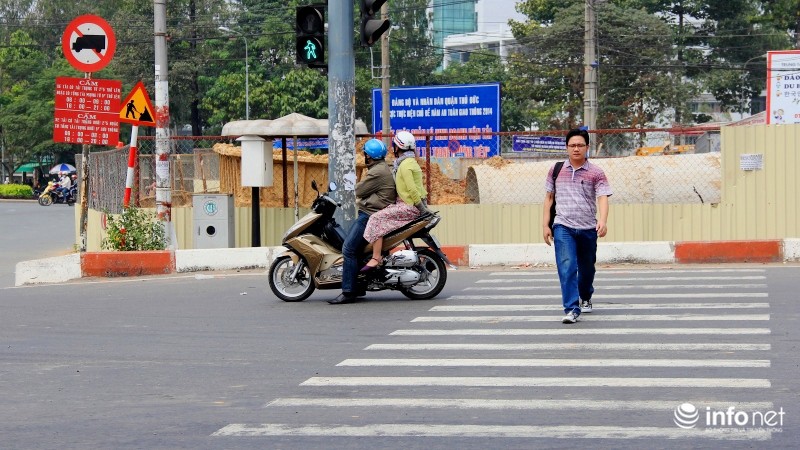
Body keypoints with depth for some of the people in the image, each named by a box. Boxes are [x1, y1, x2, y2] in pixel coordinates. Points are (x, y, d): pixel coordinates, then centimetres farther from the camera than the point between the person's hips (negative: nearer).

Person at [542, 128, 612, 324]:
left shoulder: (596, 173, -1)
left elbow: (603, 198, -12)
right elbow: (549, 198, 13)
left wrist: (602, 221, -29)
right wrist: (545, 225, 8)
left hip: (588, 229, 0)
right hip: (563, 227, 0)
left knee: (587, 269, 15)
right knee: (567, 267, -16)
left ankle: (585, 298, 42)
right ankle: (571, 309, -18)